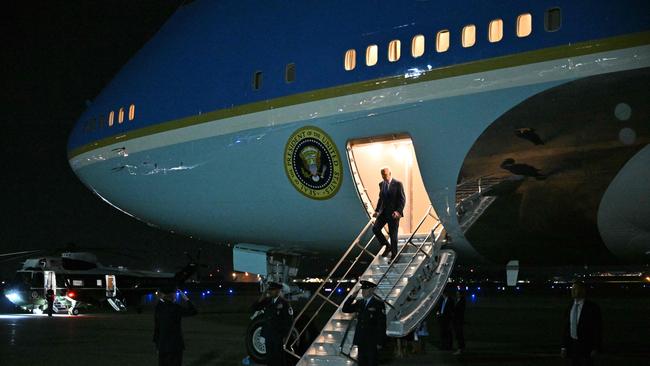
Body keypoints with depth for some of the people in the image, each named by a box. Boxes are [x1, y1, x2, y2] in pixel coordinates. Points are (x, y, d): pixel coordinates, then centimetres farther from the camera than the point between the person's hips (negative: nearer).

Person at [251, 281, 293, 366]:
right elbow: (255, 308, 6)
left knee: (278, 358, 1)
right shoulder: (267, 301, 5)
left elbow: (289, 320, -10)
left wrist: (285, 336, -11)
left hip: (278, 335, -5)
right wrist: (262, 298, -9)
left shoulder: (284, 303, -11)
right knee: (269, 357, 12)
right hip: (268, 334, 6)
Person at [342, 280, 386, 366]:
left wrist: (380, 342, -13)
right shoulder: (359, 302, 10)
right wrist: (352, 297, -4)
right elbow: (345, 309, 9)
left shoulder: (379, 304, -8)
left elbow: (382, 324, -10)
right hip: (361, 340, 5)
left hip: (372, 342, -5)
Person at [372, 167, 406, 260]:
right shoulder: (381, 184, 9)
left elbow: (403, 199, -10)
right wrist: (377, 210, 9)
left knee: (393, 234, 0)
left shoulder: (398, 184, -9)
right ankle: (387, 246, 10)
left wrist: (398, 211, -21)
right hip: (383, 212, 6)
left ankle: (394, 255, 12)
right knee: (375, 228, -8)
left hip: (393, 213, -6)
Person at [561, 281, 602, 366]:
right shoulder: (569, 308, 7)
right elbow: (565, 328, 10)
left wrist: (595, 348, -13)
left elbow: (598, 328, -10)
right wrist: (564, 346, 5)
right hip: (572, 345, 5)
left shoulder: (592, 307, -10)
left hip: (586, 346, -5)